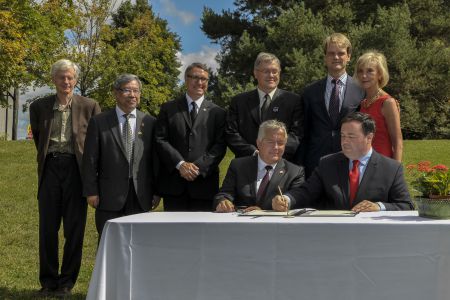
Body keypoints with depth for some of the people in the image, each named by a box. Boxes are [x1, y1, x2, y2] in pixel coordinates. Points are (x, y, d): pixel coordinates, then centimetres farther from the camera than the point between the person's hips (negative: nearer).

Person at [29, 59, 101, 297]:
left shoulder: (89, 106, 1)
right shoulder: (39, 107, 6)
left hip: (76, 169, -1)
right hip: (50, 169, 2)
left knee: (74, 229, 2)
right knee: (47, 228, 5)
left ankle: (67, 282, 14)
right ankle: (48, 280, 17)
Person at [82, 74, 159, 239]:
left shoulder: (150, 123, 8)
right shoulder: (99, 122, 3)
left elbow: (156, 159, 8)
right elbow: (90, 160, 1)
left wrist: (157, 191, 5)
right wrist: (91, 191, -4)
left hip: (141, 197, 2)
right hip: (109, 197, -2)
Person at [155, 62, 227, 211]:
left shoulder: (217, 113, 12)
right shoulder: (168, 108, 12)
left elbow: (220, 145, 3)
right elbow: (160, 140, 3)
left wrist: (198, 166, -11)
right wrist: (180, 164, -10)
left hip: (204, 182, 0)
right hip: (174, 182, 0)